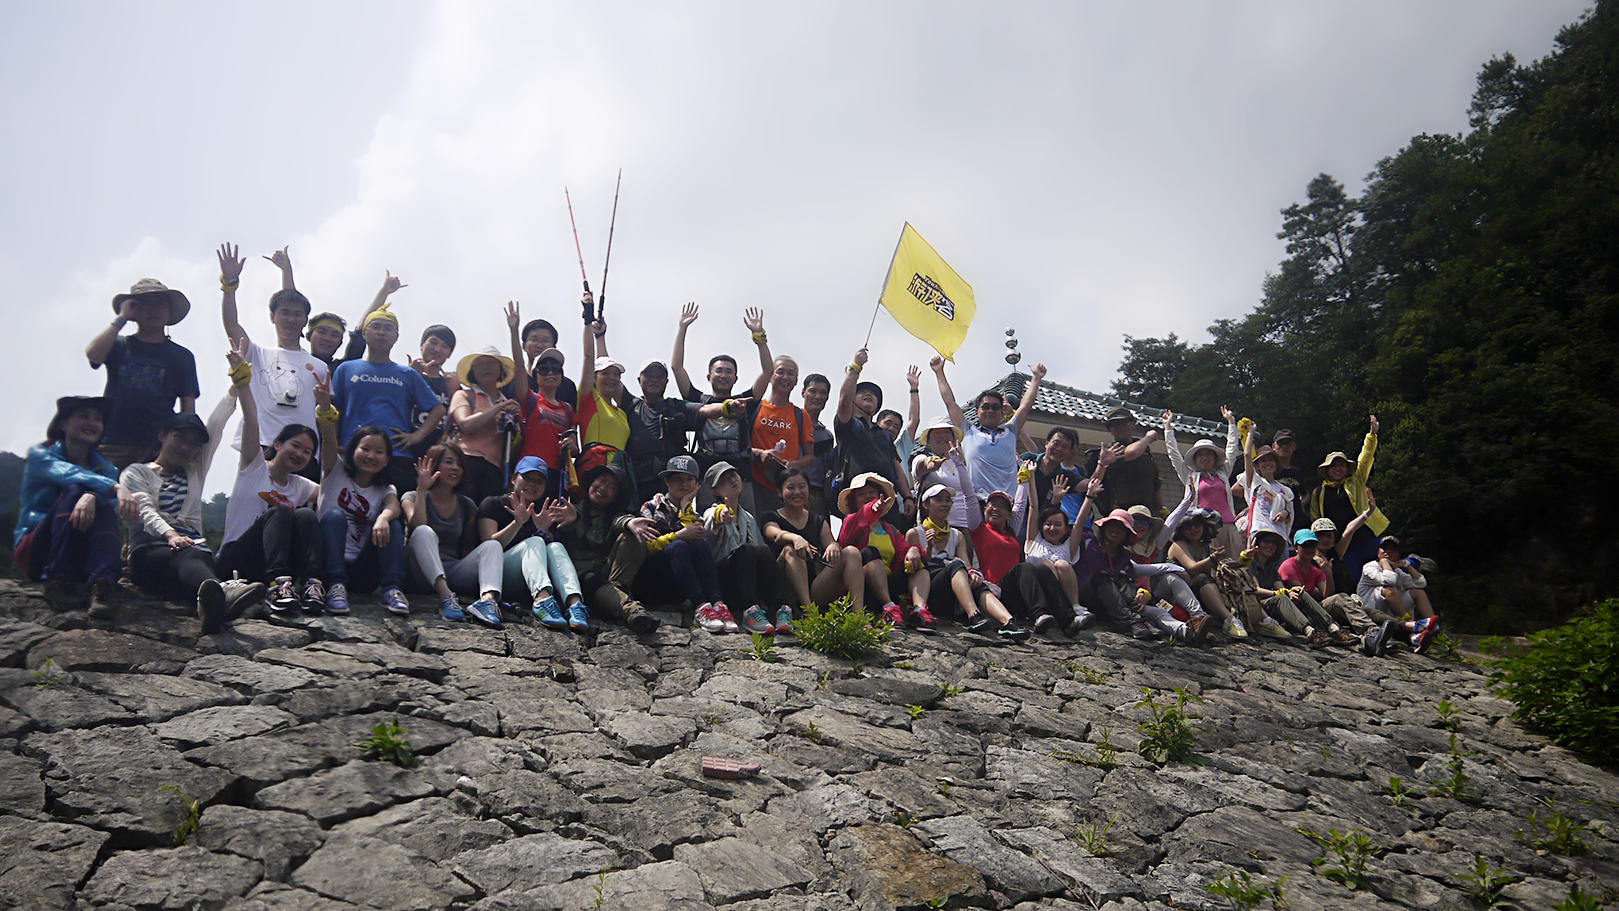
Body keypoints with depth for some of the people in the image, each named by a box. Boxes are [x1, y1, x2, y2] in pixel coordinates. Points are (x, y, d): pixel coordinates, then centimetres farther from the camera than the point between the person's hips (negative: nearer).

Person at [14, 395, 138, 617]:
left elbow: (111, 503, -14)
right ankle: (58, 582, -34)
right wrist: (117, 488, -44)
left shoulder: (105, 468, 10)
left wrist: (92, 496, -41)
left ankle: (101, 584, -48)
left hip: (78, 555, 3)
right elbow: (68, 473, -23)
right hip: (34, 551, -3)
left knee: (104, 506, -26)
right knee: (73, 492, -26)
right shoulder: (39, 455, 1)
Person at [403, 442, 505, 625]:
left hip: (452, 573, 3)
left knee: (492, 545, -19)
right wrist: (422, 490, -14)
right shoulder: (412, 497, 8)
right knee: (424, 532, -29)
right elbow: (417, 526, -14)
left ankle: (488, 598, -51)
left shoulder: (467, 505, 18)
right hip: (423, 574, -3)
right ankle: (446, 596, -50)